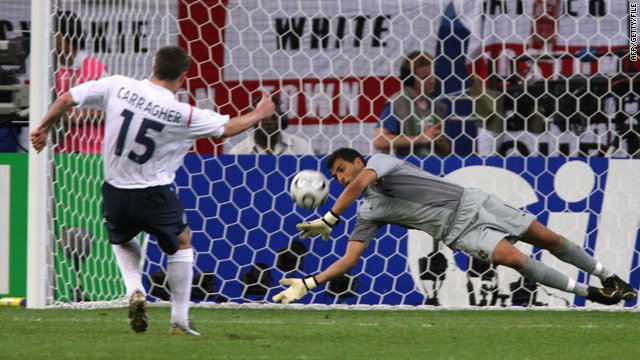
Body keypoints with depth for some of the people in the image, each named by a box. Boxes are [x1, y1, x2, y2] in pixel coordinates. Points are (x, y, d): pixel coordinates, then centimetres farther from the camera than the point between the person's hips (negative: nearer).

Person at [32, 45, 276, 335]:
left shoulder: (117, 86, -9)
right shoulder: (182, 114, -14)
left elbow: (66, 99, -3)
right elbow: (228, 127, 1)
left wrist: (44, 127, 15)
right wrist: (259, 114, 20)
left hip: (115, 192, 3)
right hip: (154, 196, -3)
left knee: (122, 241, 32)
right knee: (181, 243, 23)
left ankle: (134, 291, 5)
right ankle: (180, 320, 20)